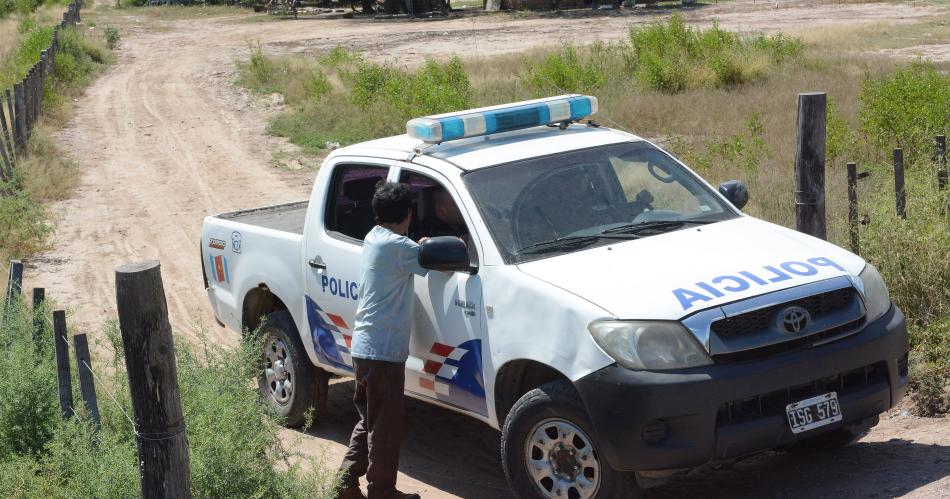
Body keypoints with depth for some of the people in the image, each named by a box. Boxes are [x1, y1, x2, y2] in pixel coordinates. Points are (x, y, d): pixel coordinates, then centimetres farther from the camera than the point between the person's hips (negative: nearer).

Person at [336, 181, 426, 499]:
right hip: (383, 351, -9)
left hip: (364, 348, 9)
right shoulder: (398, 246, -17)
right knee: (386, 427, 1)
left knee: (369, 422, 19)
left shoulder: (373, 238, 11)